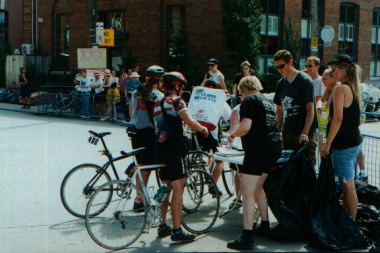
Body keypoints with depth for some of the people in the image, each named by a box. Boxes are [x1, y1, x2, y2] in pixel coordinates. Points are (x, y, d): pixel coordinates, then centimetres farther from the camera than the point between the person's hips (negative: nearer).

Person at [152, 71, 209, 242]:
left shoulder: (157, 104, 16)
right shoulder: (176, 101, -7)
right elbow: (191, 123, -18)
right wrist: (204, 129, -1)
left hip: (160, 149, 8)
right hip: (173, 149, -8)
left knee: (166, 189, 18)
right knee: (178, 190, -5)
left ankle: (163, 226, 24)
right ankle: (177, 231, -3)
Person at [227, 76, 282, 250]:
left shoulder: (249, 100, -5)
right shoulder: (267, 101, 21)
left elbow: (245, 127, -17)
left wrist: (232, 135, 1)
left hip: (258, 150, -9)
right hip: (274, 148, 9)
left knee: (247, 193, -6)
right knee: (258, 188, 22)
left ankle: (247, 237, -9)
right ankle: (265, 226, 28)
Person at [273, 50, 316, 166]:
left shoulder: (304, 81, -8)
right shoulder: (281, 83, 10)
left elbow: (310, 109, -11)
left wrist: (305, 132, -20)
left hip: (303, 134, -6)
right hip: (287, 132, 6)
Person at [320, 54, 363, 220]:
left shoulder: (340, 89, -16)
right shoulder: (354, 89, 12)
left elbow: (338, 119, -22)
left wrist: (327, 145, -18)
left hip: (344, 144, -9)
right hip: (355, 142, 9)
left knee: (348, 186, -1)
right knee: (347, 184, 16)